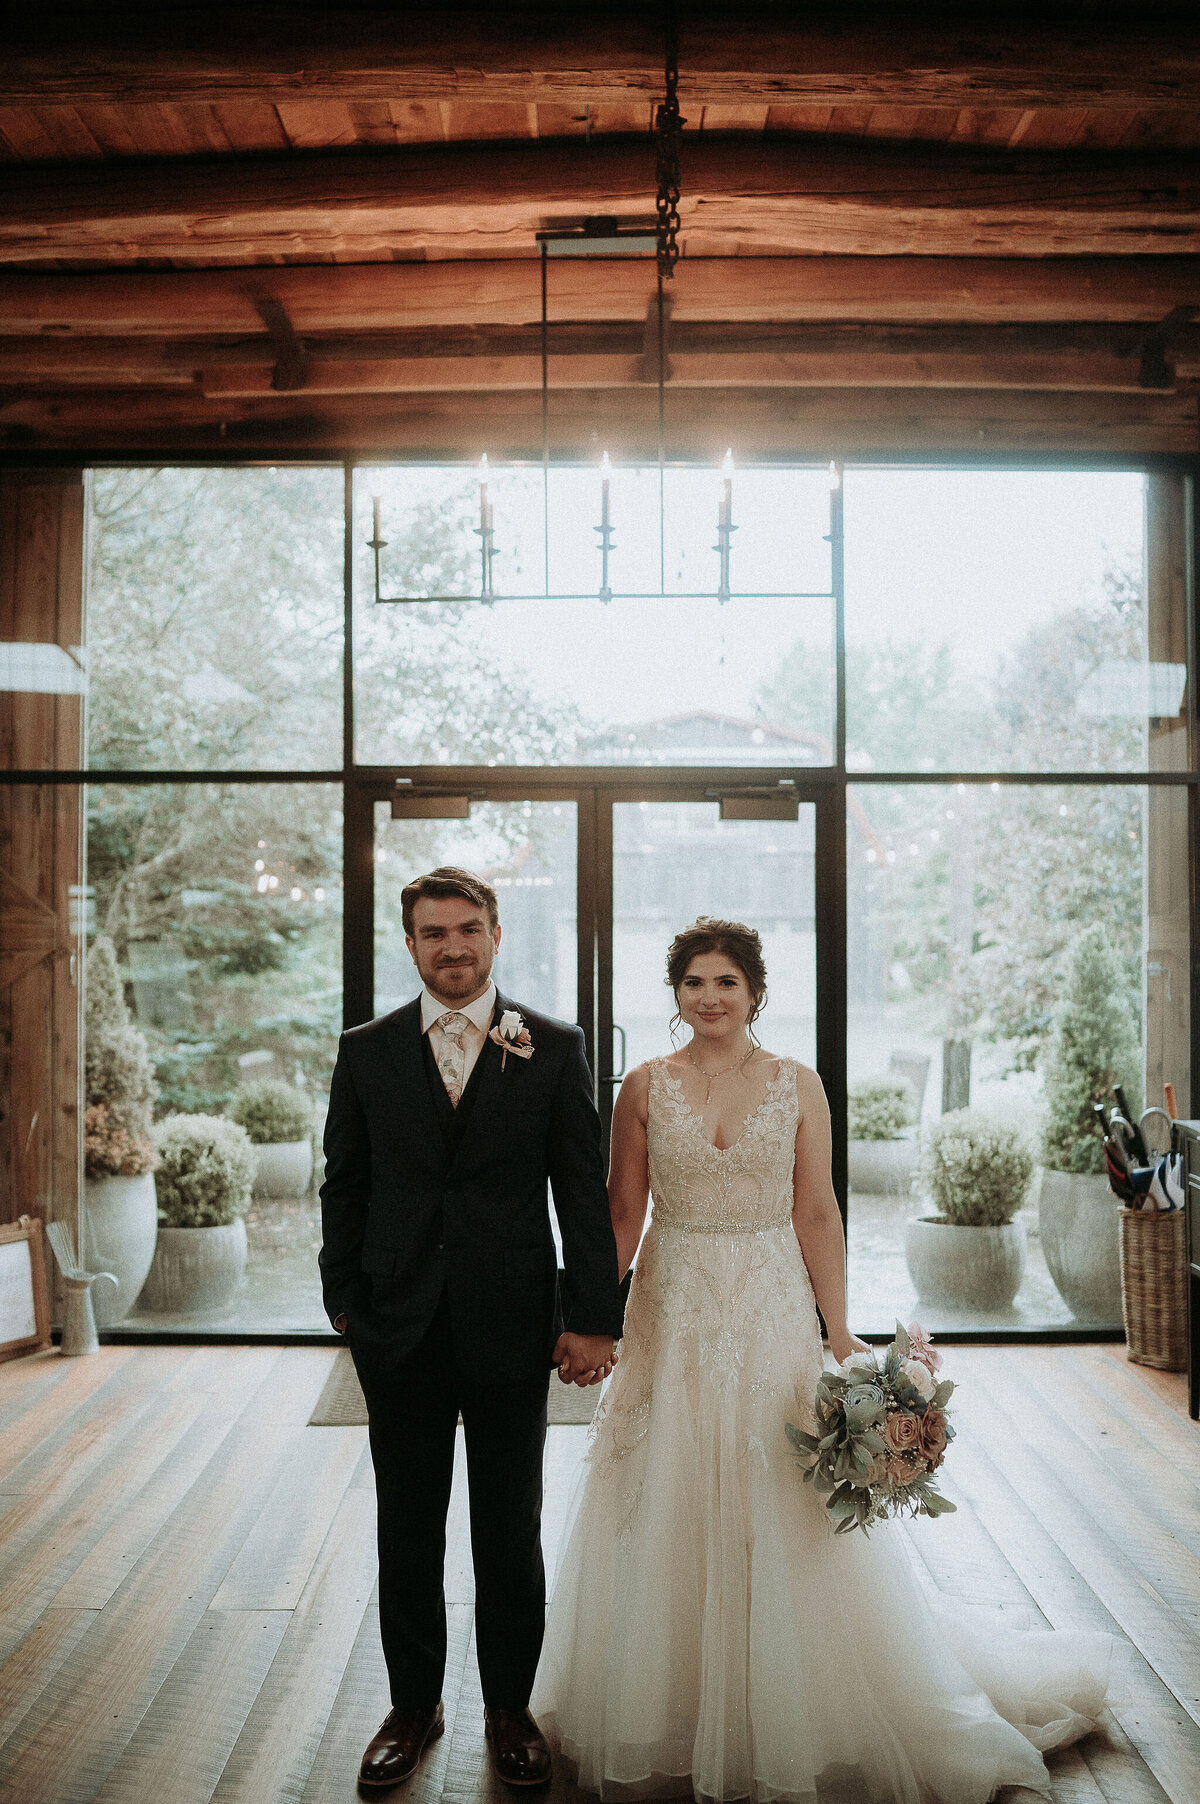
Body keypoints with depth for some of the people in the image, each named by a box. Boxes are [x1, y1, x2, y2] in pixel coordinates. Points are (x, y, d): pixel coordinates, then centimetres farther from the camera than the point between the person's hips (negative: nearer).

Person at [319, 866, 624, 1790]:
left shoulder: (554, 1049, -4)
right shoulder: (366, 1051, 2)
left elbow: (583, 1190, -4)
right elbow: (345, 1188, 6)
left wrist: (594, 1318, -7)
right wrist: (347, 1302, 2)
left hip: (513, 1326, -1)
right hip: (400, 1331, 2)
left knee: (512, 1535, 13)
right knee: (407, 1532, 15)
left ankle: (510, 1710, 33)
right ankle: (414, 1705, 35)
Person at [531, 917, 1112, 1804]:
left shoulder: (798, 1085, -1)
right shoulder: (646, 1086, 0)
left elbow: (817, 1214, 0)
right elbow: (623, 1212, 3)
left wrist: (840, 1332, -6)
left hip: (772, 1315, 0)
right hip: (674, 1317, 1)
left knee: (782, 1520, 6)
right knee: (668, 1518, 9)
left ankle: (784, 1718, 27)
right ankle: (669, 1718, 29)